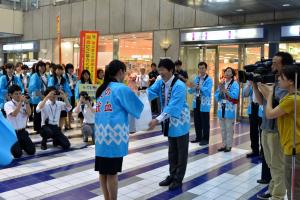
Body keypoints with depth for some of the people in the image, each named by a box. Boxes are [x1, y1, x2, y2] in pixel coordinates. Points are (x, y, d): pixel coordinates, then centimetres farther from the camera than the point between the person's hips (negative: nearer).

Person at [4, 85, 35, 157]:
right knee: (17, 154, -13)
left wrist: (26, 102, -18)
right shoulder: (8, 104, -9)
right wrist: (20, 102, -26)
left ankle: (21, 145, 29)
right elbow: (14, 114, -26)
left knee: (31, 151, 0)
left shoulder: (24, 103, 3)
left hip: (23, 131, 4)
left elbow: (29, 113, -10)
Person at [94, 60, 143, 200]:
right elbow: (137, 108, 1)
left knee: (103, 171, 12)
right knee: (112, 172, 2)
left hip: (101, 133, 7)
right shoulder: (121, 88, -6)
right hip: (114, 134, -7)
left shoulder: (102, 89, 15)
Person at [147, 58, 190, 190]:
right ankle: (172, 175, 33)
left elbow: (173, 107, -33)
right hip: (170, 122, 7)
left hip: (180, 122, -7)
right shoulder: (160, 82, -2)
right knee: (172, 151, 19)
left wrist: (158, 120, -40)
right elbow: (150, 92, -11)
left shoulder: (179, 86, -26)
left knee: (181, 152, 7)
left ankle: (178, 179, 19)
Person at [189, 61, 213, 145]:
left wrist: (200, 87, -34)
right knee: (197, 121, 14)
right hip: (196, 102, 6)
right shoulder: (196, 78, 9)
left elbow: (207, 91, -22)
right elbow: (191, 91, 4)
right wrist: (192, 87, -17)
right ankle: (198, 137, 27)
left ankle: (205, 139, 13)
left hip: (204, 103, -6)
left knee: (205, 122, 2)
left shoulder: (209, 80, -8)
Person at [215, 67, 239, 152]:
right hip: (221, 109, 6)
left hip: (230, 109, -6)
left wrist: (225, 90, -23)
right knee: (223, 129, 14)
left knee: (229, 129, -1)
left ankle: (229, 146, 8)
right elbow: (216, 97, 6)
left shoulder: (234, 84, -5)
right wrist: (220, 90, -10)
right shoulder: (221, 83, 10)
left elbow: (235, 96, -19)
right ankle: (224, 145, 24)